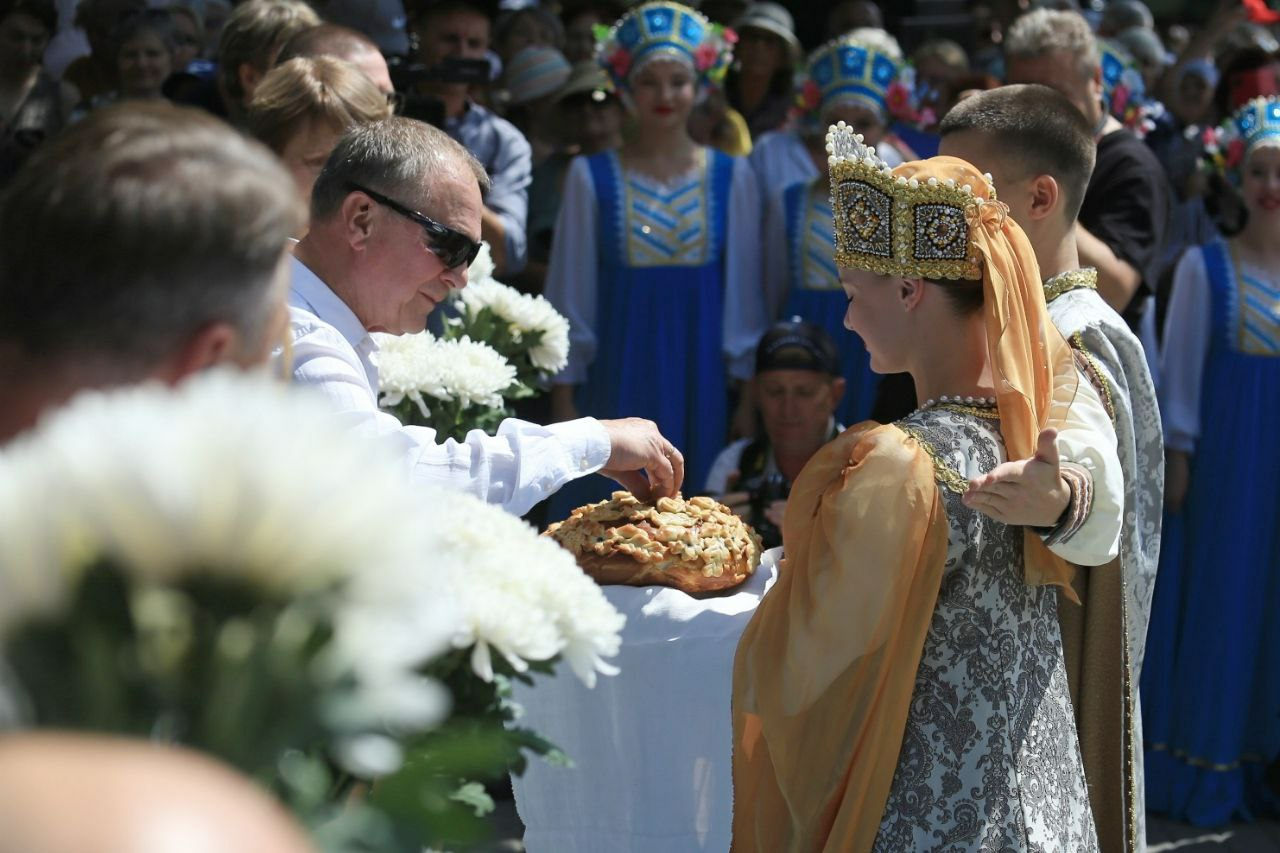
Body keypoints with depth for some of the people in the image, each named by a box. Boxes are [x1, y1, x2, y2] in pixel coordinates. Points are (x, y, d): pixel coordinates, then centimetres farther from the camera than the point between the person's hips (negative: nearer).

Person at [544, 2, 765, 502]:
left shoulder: (731, 176, 4)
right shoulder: (591, 177, 1)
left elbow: (743, 289, 6)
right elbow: (572, 293, 2)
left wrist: (746, 388, 2)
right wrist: (563, 400, -1)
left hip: (702, 372, 1)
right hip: (619, 372, -1)